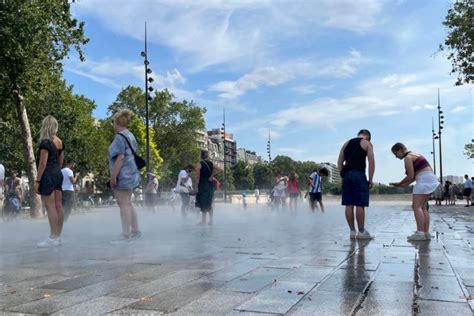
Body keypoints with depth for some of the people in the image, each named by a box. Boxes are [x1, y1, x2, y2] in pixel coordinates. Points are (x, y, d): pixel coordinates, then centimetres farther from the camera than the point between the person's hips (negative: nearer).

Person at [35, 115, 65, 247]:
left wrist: (37, 180, -13)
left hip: (48, 176, -8)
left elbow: (42, 163, -16)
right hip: (58, 174, 8)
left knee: (50, 207, -6)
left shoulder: (45, 142, -13)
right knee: (58, 206, 7)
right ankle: (58, 237, 13)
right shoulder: (60, 142, 10)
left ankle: (53, 238, -5)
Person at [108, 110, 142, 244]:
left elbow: (120, 157, -22)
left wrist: (113, 176, -20)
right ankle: (135, 231, 23)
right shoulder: (130, 135, 14)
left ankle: (126, 235, -1)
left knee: (124, 204, -5)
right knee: (128, 203, 16)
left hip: (122, 175, -10)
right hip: (130, 174, 10)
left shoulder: (119, 137, -15)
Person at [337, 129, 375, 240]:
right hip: (359, 174, -5)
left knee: (349, 204, 5)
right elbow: (371, 162, -2)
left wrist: (343, 176, 15)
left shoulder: (346, 143, 21)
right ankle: (362, 232, 2)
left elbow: (339, 162, 15)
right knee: (360, 205, -2)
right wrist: (370, 180, 1)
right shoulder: (367, 143, 8)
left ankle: (352, 231, 9)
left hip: (346, 174, 5)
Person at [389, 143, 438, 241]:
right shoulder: (414, 155, 22)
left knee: (416, 206, -11)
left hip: (424, 180, -10)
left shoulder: (408, 157, -8)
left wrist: (399, 183, 0)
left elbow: (410, 176, -13)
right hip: (431, 179, 10)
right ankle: (426, 233, 9)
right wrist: (405, 185, 14)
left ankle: (420, 233, -17)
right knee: (423, 207, 11)